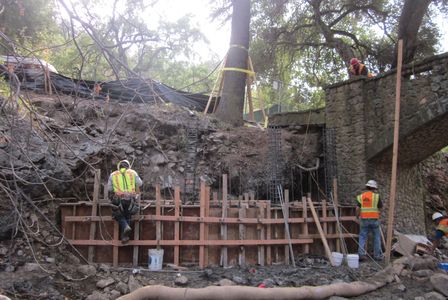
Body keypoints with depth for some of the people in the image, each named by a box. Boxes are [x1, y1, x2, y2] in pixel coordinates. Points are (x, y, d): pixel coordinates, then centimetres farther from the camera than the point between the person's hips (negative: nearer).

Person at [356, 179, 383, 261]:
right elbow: (381, 208, 2)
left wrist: (357, 216, 12)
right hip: (374, 219, -1)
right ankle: (377, 255, 16)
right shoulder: (376, 196, -4)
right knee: (377, 237, 12)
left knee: (362, 237, 6)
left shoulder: (361, 196, 2)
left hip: (364, 220, 1)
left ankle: (361, 254, -2)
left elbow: (357, 209, -4)